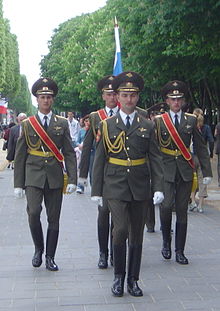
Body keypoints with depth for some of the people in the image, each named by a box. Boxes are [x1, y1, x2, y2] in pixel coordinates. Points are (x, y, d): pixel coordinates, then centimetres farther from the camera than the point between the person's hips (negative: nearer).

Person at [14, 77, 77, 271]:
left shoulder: (62, 123, 7)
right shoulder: (27, 124, 6)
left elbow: (69, 153, 5)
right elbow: (20, 156, 7)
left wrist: (72, 179, -4)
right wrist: (18, 184, 2)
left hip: (55, 177, 1)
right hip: (33, 176, -1)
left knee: (54, 219, 3)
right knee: (33, 212, -16)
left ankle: (50, 257, 17)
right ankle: (38, 248, 8)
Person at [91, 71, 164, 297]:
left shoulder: (147, 126, 6)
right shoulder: (107, 125, 3)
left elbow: (155, 158, 4)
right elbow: (99, 159, 4)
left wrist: (158, 187, -5)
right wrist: (96, 190, 1)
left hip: (140, 186, 2)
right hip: (115, 186, -2)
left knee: (136, 235, 8)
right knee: (120, 229, -14)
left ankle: (133, 280, 21)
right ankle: (118, 276, 6)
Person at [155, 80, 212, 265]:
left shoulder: (191, 120, 7)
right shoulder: (159, 121, 2)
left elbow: (201, 147, 8)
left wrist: (207, 172, 3)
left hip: (185, 171, 2)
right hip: (166, 170, -2)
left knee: (182, 211, 5)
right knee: (166, 205, -16)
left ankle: (180, 251, 15)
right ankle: (166, 241, 9)